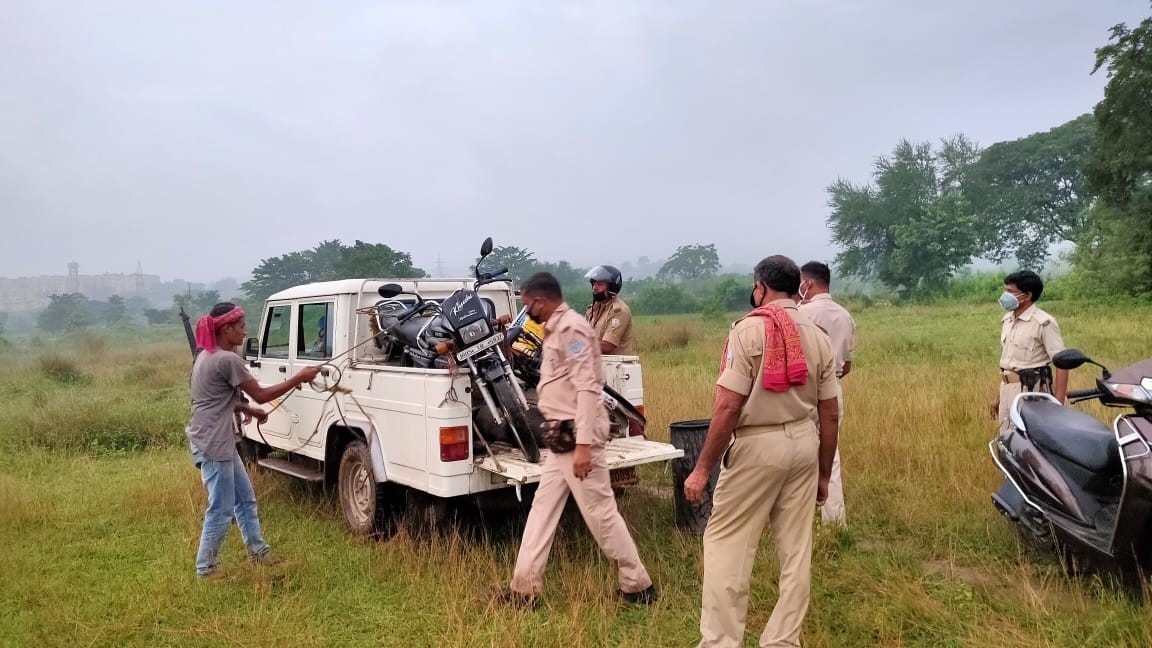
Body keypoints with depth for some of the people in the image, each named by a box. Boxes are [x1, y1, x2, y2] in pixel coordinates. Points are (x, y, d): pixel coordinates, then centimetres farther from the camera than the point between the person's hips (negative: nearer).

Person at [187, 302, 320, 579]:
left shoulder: (208, 356, 12)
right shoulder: (227, 360, -20)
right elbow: (260, 394, -15)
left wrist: (245, 409, 6)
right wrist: (298, 378, -9)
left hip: (220, 441, 11)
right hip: (212, 444, -11)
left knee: (245, 498, 17)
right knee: (222, 509, -1)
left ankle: (259, 552, 28)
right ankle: (205, 570, 12)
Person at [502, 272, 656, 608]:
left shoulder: (571, 328, -16)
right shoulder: (556, 329, 15)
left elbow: (587, 388, -23)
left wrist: (583, 444, -26)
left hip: (578, 436, -10)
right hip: (561, 437, 10)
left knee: (600, 512, 0)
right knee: (541, 510, 11)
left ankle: (639, 587, 15)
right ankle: (524, 590, 18)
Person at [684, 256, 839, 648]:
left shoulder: (749, 329, -10)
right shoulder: (818, 336, 8)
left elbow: (728, 407, -16)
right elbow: (830, 415, 9)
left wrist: (702, 469, -11)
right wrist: (824, 474, 19)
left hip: (758, 446, -6)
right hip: (804, 443, 7)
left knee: (725, 544, 3)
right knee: (796, 548, 13)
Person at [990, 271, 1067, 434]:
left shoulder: (1043, 322, -12)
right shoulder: (1007, 320, 12)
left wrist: (1058, 404, -20)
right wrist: (998, 396, 20)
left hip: (1031, 390, -8)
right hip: (1007, 388, 8)